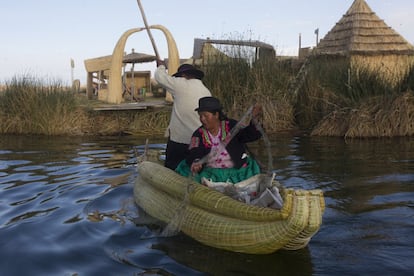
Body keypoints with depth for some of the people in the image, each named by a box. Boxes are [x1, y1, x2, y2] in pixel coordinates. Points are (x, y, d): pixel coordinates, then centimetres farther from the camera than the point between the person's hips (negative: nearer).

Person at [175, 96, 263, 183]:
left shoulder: (231, 126, 0)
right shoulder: (199, 134, 2)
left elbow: (252, 135, -9)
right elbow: (194, 154, -12)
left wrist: (253, 119, -28)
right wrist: (195, 162, -36)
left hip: (236, 171, -1)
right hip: (210, 174, 1)